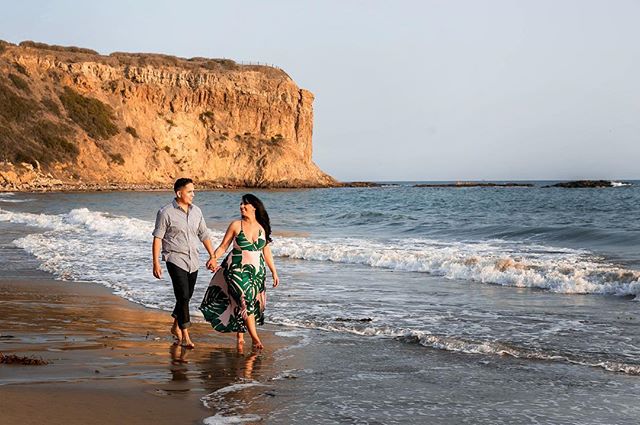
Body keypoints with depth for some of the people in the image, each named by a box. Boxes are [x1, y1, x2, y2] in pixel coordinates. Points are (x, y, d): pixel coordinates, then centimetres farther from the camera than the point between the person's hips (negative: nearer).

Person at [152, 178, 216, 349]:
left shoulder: (196, 211, 8)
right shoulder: (166, 212, -9)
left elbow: (204, 235, 15)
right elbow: (157, 238, -8)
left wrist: (212, 256, 12)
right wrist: (156, 263, -12)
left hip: (193, 260, 6)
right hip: (175, 259, -6)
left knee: (186, 296, 13)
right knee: (183, 296, -13)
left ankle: (176, 327, 35)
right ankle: (185, 336, -7)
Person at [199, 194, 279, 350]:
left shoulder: (262, 227, 7)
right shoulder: (236, 225, -1)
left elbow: (266, 251, 13)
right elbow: (223, 246, 0)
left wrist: (274, 272, 11)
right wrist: (214, 257, -19)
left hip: (257, 271, 3)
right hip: (237, 270, -3)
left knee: (242, 304, 5)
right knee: (245, 301, -15)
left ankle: (240, 336, 17)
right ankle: (255, 337, -8)